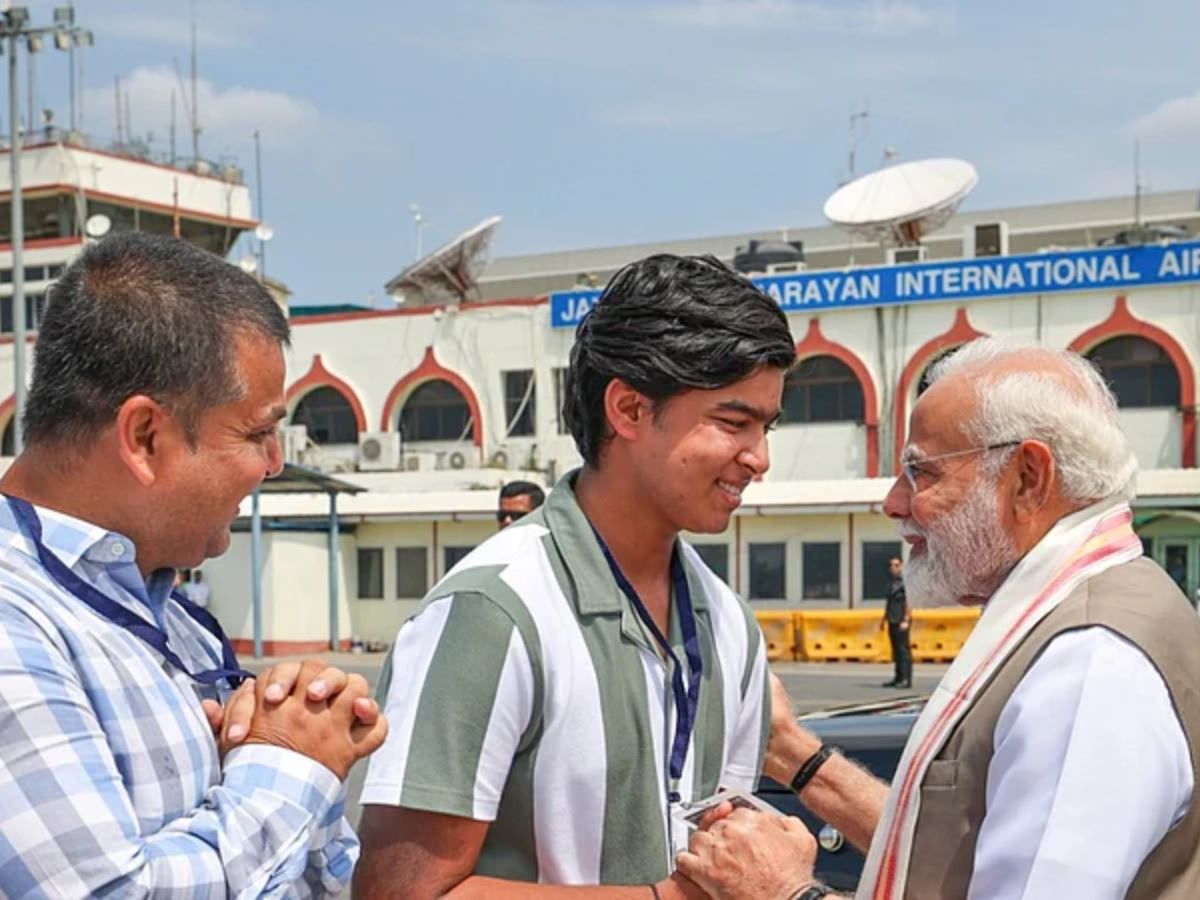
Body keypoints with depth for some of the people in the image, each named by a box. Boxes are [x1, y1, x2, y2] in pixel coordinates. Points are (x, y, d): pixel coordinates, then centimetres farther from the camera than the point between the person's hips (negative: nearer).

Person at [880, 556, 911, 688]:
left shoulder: (905, 582, -7)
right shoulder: (891, 583, 17)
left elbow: (908, 602, -13)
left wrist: (906, 620, -19)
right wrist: (884, 618, 22)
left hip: (901, 622, -8)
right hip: (892, 622, 8)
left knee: (904, 649, -8)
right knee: (896, 650, 10)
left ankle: (906, 679, -8)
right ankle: (898, 678, 14)